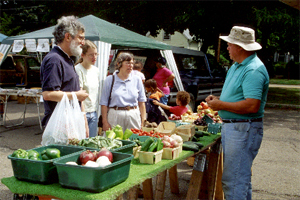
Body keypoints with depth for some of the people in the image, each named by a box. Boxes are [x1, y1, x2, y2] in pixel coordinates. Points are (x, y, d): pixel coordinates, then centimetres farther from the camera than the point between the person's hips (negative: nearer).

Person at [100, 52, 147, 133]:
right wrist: (105, 122, -5)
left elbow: (141, 102, 10)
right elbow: (104, 103, 2)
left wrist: (143, 122, 4)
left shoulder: (137, 80, 10)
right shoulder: (110, 79, 4)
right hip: (115, 116, -2)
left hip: (134, 117, 2)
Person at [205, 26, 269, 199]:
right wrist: (218, 99, 8)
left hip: (244, 130, -11)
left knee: (233, 180, -7)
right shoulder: (237, 66, 14)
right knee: (241, 177, 20)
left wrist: (221, 105, -19)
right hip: (230, 126, 11)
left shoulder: (253, 70, -20)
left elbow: (252, 106, -29)